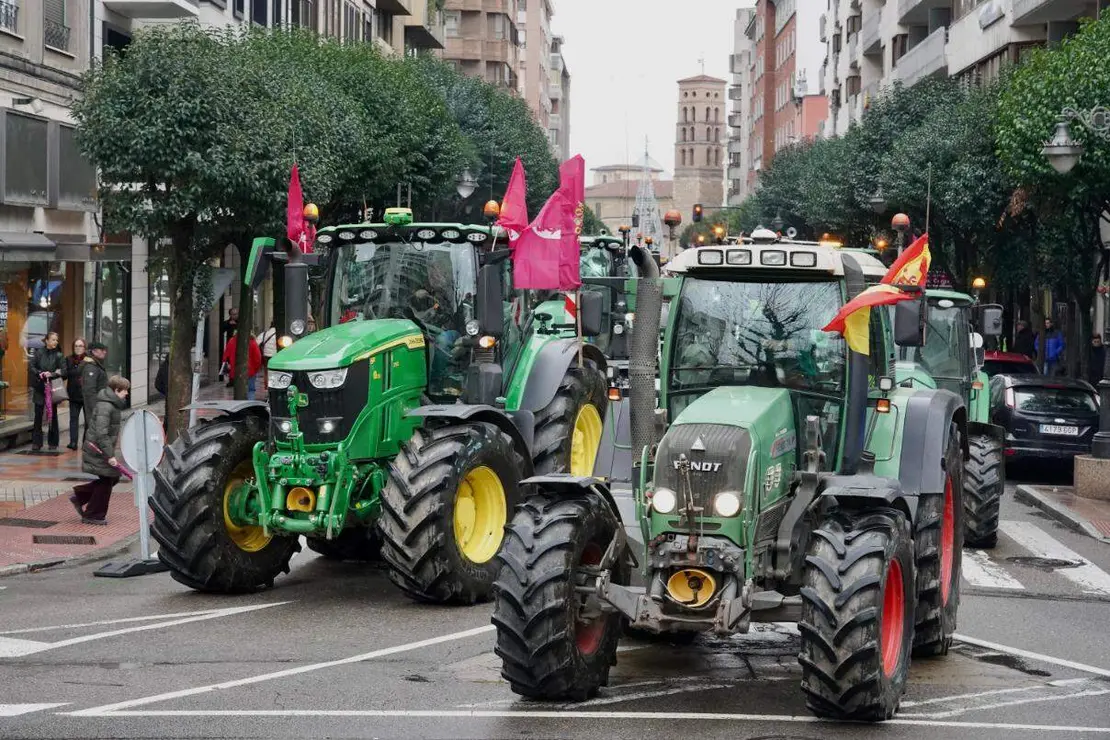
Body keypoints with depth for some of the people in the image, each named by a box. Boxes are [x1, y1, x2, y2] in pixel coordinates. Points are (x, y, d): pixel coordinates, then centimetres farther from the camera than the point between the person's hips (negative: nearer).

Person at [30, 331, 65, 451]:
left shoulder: (59, 355, 0)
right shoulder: (39, 352, 3)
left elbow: (64, 371, -7)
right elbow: (32, 366, 1)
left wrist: (51, 374, -19)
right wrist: (41, 373, -14)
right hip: (40, 388, 1)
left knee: (53, 415, 4)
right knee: (38, 415, 2)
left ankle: (53, 442, 12)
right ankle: (36, 442, 7)